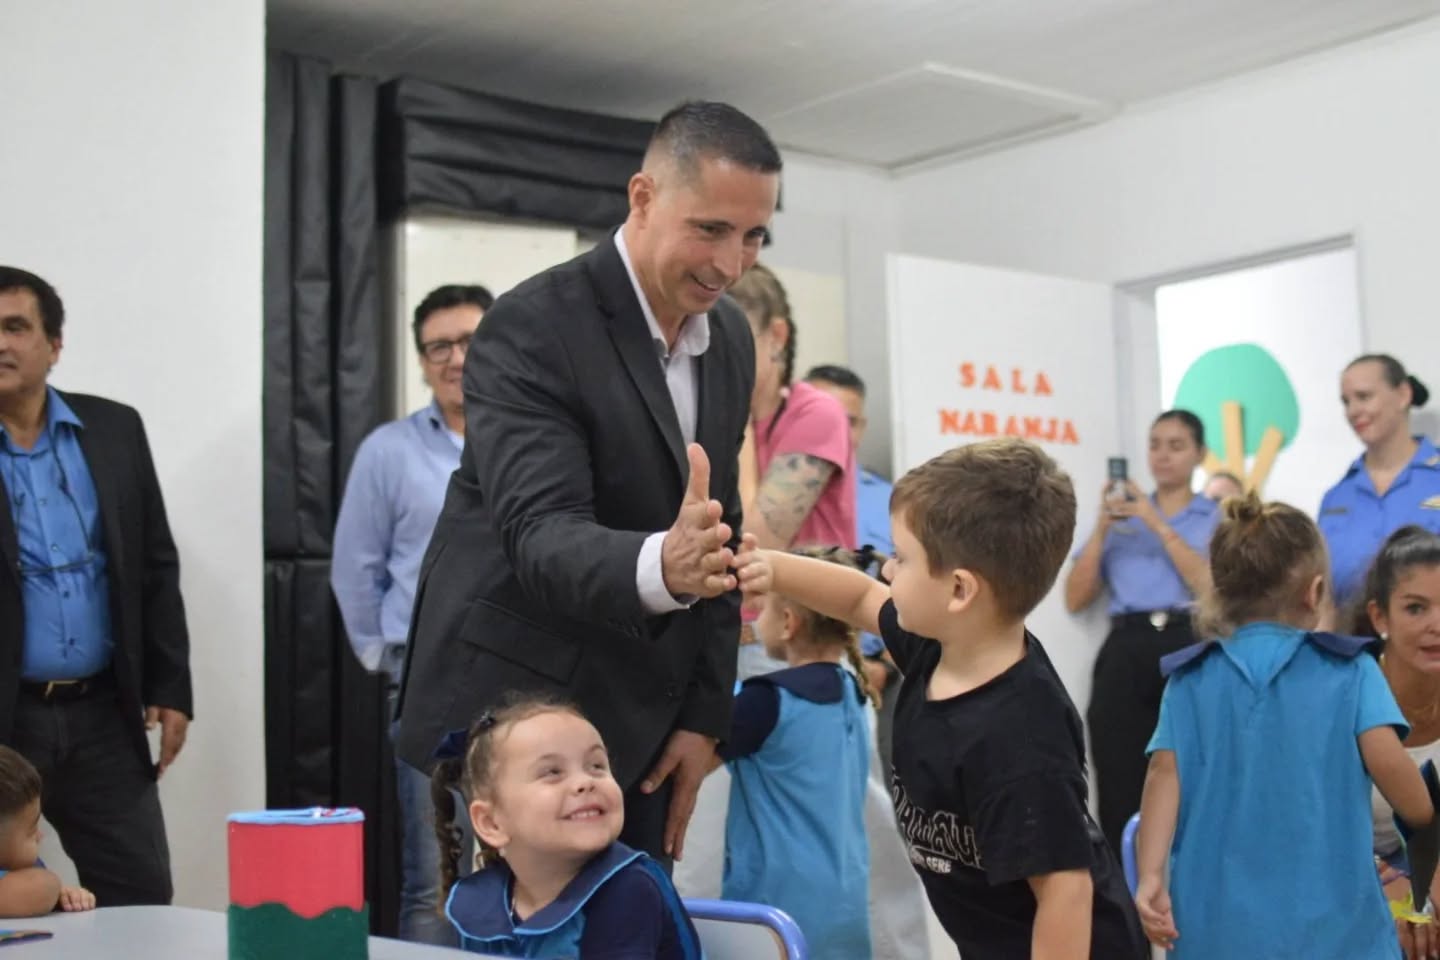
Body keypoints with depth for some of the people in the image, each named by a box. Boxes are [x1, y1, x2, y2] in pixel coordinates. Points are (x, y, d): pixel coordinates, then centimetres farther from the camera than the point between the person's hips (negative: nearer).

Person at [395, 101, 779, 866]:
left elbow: (720, 530, 9)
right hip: (510, 727, -6)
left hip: (638, 729, 7)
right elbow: (541, 534, -27)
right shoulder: (532, 329, -17)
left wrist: (703, 713, 4)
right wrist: (660, 566, -47)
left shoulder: (730, 338, 5)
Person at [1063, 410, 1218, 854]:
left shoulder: (1217, 517, 10)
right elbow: (1076, 598, 12)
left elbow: (1210, 587, -8)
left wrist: (1159, 525, -7)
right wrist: (1101, 529, 1)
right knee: (1121, 796, -2)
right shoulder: (1121, 517, 19)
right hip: (1125, 655, 3)